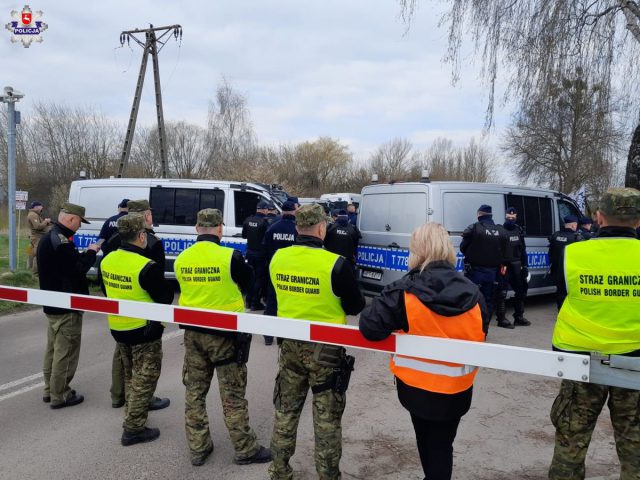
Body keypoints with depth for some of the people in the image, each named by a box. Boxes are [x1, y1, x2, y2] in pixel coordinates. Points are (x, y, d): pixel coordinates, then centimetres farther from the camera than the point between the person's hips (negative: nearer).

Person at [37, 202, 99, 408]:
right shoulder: (61, 241, -22)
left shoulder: (48, 238, 11)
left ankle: (50, 389, 30)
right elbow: (77, 269, -23)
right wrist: (91, 253, -10)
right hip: (66, 307, -10)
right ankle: (60, 395, 9)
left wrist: (83, 254, 1)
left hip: (52, 304, 10)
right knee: (65, 352, 0)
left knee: (53, 349, 19)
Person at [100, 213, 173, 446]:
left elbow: (107, 291, 12)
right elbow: (166, 297, -18)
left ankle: (133, 414, 40)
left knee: (130, 375, 25)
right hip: (144, 331, -7)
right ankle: (133, 428, 11)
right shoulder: (147, 267, -25)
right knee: (144, 378, 6)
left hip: (117, 328, 8)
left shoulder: (107, 261, 0)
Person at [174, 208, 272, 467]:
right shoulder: (230, 257, -17)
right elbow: (248, 284, -1)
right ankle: (245, 450, 18)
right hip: (224, 334, -4)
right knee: (232, 395, 7)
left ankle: (198, 448, 25)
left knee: (194, 392, 16)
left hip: (193, 332, 4)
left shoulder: (181, 259, -3)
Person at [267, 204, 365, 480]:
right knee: (327, 420, 12)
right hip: (325, 350, -4)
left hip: (290, 345, 5)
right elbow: (356, 307, -10)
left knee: (285, 412, 20)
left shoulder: (278, 259, -6)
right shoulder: (335, 264, -21)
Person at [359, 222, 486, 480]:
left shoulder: (405, 291, -20)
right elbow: (480, 335, 3)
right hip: (457, 387, 2)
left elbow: (369, 326, -22)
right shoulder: (471, 292, -8)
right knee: (442, 443, 20)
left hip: (418, 384, -2)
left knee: (427, 441, 23)